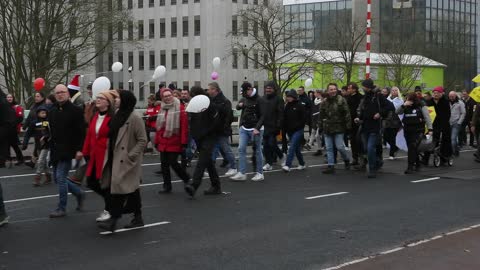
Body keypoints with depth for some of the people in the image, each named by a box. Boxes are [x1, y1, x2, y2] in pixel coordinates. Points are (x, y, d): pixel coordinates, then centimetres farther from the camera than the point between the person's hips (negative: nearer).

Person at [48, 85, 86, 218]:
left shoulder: (75, 110, -9)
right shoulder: (53, 111, 12)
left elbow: (82, 132, -13)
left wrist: (79, 149, -18)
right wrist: (46, 138, 3)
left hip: (67, 150, -8)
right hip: (55, 150, 8)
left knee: (61, 177, -8)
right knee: (58, 178, 11)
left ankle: (61, 208, 3)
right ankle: (79, 193, 30)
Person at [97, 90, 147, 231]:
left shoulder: (134, 118, -13)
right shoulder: (117, 116, 11)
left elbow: (142, 140, -14)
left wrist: (130, 155, -17)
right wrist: (109, 154, 12)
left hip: (126, 161, -8)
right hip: (116, 158, 8)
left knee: (119, 187, -12)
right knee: (131, 188, 14)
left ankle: (113, 220, -10)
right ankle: (137, 218, 23)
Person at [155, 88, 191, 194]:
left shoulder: (180, 108, -6)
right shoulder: (162, 109, 12)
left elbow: (184, 126, -12)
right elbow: (159, 127, 15)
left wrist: (184, 142, -16)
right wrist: (157, 141, 13)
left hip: (174, 143, -6)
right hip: (163, 143, 6)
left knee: (173, 163, -7)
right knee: (164, 164, 6)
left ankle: (186, 179, 17)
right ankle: (167, 187, 15)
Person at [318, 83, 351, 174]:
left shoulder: (341, 100, -5)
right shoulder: (324, 102, 8)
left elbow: (347, 113, -7)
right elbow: (321, 115, 15)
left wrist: (348, 125, -11)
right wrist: (320, 125, 11)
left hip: (338, 128, -5)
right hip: (327, 129, 5)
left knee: (340, 147, -6)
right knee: (329, 148, 5)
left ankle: (347, 160, 22)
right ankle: (331, 166, 9)